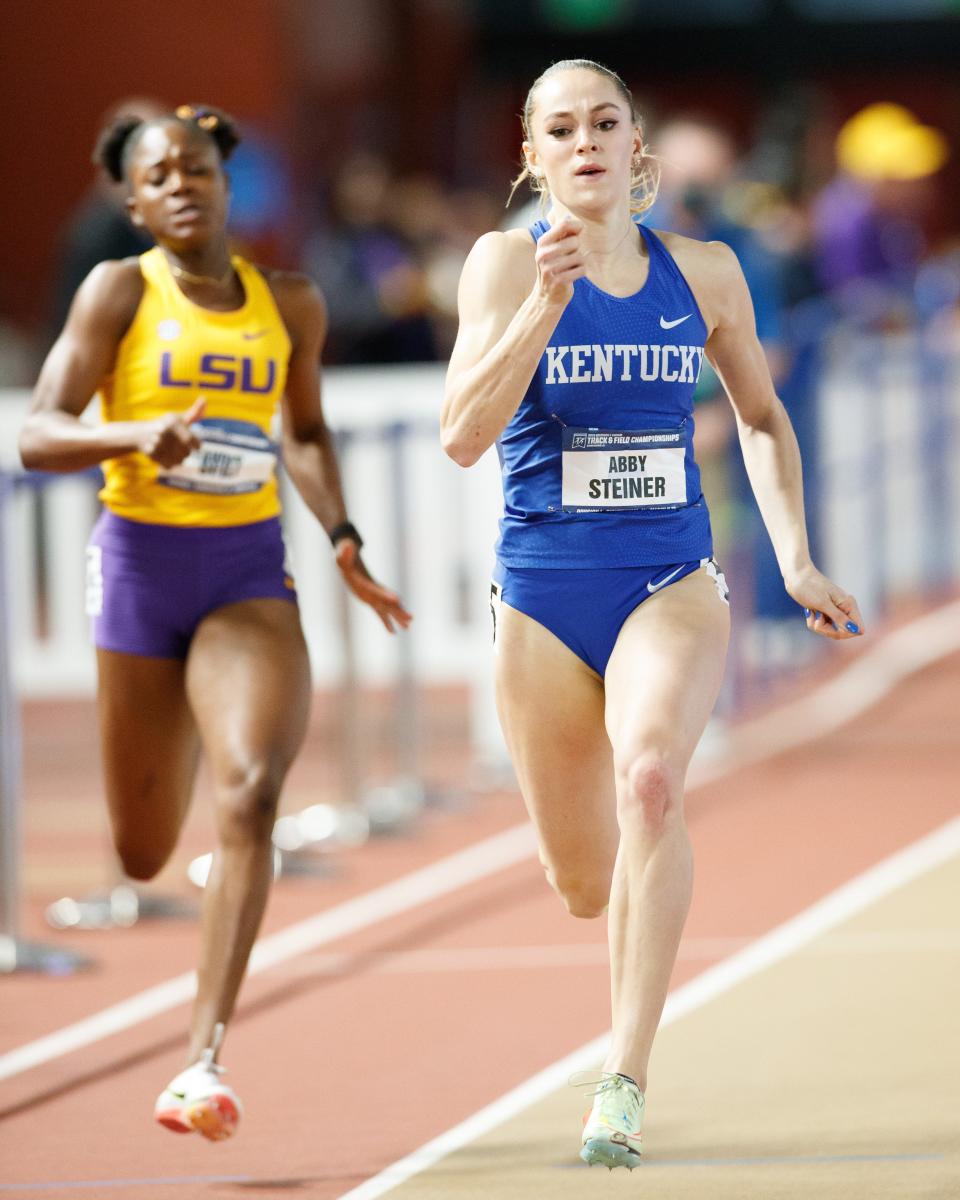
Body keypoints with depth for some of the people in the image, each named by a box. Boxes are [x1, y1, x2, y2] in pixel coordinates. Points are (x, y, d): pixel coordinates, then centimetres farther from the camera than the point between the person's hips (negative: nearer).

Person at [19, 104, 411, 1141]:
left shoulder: (291, 305, 8)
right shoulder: (121, 291, -3)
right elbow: (38, 436, -9)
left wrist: (341, 539, 10)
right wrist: (136, 436, -27)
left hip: (251, 571, 1)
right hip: (141, 560, -1)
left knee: (251, 794, -23)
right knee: (142, 853, 7)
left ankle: (203, 1060, -25)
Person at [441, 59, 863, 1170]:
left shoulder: (702, 273, 4)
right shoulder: (506, 260, -4)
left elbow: (761, 416, 20)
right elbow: (463, 436, -16)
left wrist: (794, 558, 10)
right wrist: (542, 304, -26)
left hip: (670, 584, 0)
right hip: (541, 595, 0)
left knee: (648, 773, -31)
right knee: (583, 886, 7)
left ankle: (624, 1081, -29)